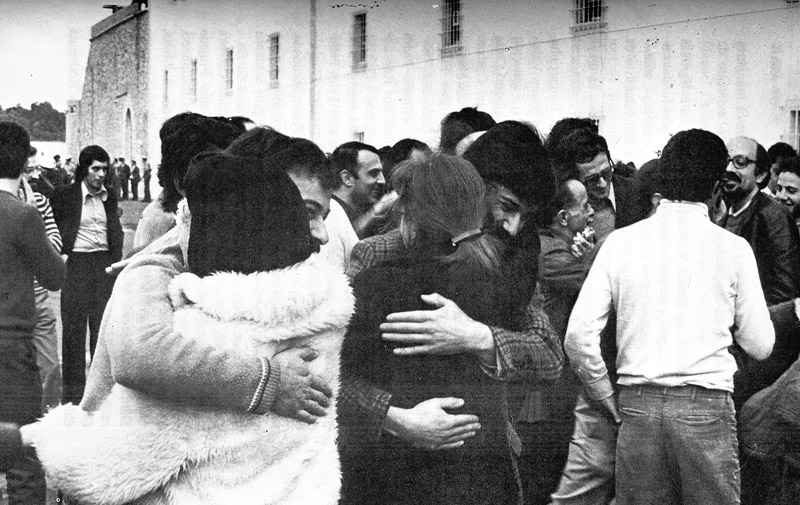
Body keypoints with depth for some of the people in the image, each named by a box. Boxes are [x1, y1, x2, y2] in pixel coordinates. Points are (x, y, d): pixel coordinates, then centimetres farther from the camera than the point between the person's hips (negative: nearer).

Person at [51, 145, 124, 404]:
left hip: (104, 263, 4)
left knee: (104, 323, 5)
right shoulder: (66, 196, -3)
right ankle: (73, 389, 5)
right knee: (74, 326, -1)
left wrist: (116, 263, 10)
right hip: (76, 264, -4)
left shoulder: (108, 197, 11)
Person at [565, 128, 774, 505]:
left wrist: (604, 394, 12)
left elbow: (579, 336, -1)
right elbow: (760, 346, 1)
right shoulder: (732, 248, -2)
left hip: (637, 404, 2)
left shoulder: (621, 241, 3)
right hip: (707, 404, -2)